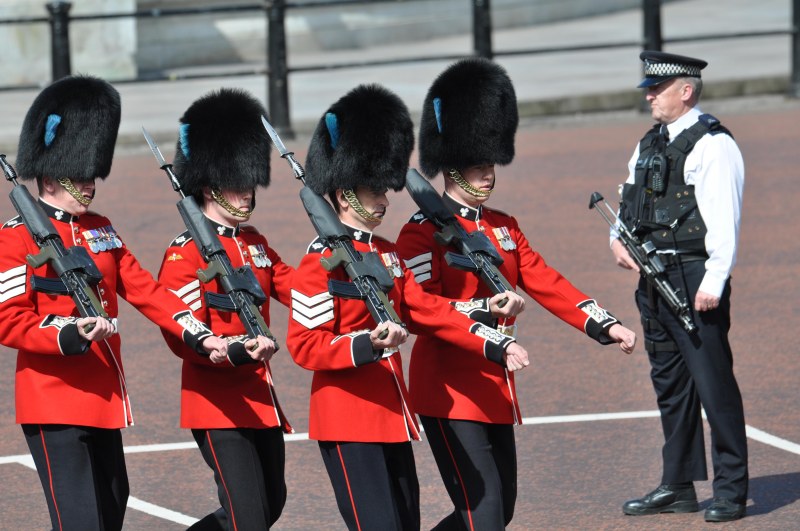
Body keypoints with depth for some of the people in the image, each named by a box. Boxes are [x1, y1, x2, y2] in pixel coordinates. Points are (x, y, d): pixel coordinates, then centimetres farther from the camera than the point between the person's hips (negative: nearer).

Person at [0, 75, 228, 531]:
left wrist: (199, 336, -5)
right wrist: (69, 337, -30)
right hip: (54, 402, -8)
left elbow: (146, 291, 9)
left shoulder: (102, 231, 13)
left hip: (104, 398, 8)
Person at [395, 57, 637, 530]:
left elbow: (547, 283, 10)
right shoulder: (424, 233, -10)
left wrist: (605, 325, -2)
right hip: (450, 391, -8)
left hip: (495, 389, 8)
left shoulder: (503, 227, 14)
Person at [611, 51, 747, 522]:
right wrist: (619, 239, 5)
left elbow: (724, 221, -16)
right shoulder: (650, 144, 16)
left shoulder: (713, 146, -10)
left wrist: (712, 283, -22)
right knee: (670, 383, 14)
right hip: (655, 279, 9)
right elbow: (631, 200, 25)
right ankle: (678, 486, 22)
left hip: (695, 279, -9)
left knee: (713, 382, -6)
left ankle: (731, 489, 0)